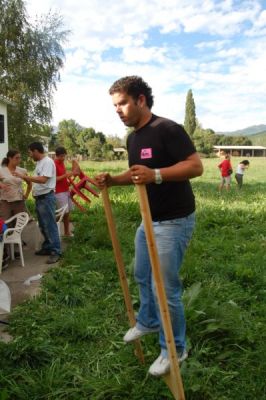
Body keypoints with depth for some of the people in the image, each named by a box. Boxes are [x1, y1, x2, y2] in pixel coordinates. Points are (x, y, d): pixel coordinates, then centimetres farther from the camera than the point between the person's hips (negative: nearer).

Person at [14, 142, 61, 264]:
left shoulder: (48, 162, -15)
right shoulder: (39, 162, 15)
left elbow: (43, 179, -25)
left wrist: (24, 176, -22)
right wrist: (27, 179, 4)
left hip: (46, 198, -10)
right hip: (39, 198, 10)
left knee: (50, 226, -6)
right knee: (43, 226, 16)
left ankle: (56, 251, -1)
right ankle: (47, 247, 27)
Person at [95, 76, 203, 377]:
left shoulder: (167, 129, -19)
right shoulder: (132, 138, 9)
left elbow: (196, 166, -25)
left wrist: (156, 175, -38)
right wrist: (112, 180, 3)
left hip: (174, 221, -9)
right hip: (149, 220, 9)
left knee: (165, 288, -1)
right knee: (142, 276, 23)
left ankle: (174, 350, 21)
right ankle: (148, 322, 47)